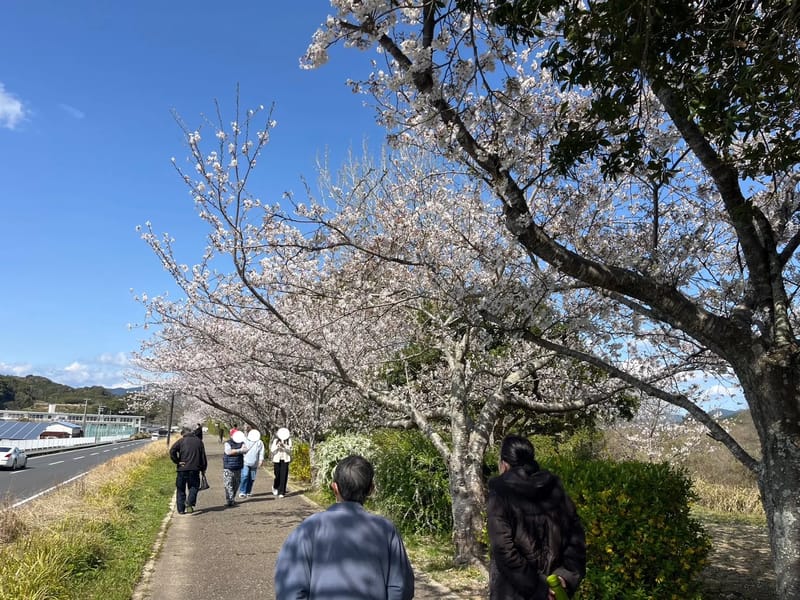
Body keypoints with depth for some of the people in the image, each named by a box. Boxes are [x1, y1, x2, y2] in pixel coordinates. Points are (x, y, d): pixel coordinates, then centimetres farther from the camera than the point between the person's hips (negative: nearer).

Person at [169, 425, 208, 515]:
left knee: (180, 489, 10)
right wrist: (203, 469, 14)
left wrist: (177, 462, -4)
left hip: (182, 469, -1)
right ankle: (190, 503, -10)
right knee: (193, 487, 12)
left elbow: (172, 451, -13)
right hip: (195, 469, 1)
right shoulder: (199, 441, 10)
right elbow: (203, 457, 9)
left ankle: (181, 509, 9)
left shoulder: (181, 441, 3)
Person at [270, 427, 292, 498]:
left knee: (283, 476, -7)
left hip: (285, 460, 0)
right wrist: (277, 446, -20)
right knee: (277, 476, 1)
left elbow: (289, 449, -7)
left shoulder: (289, 440, 0)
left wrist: (284, 446, -23)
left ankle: (281, 492, -1)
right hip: (277, 459, 0)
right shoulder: (275, 440, 0)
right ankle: (275, 487, 33)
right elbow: (272, 450, -2)